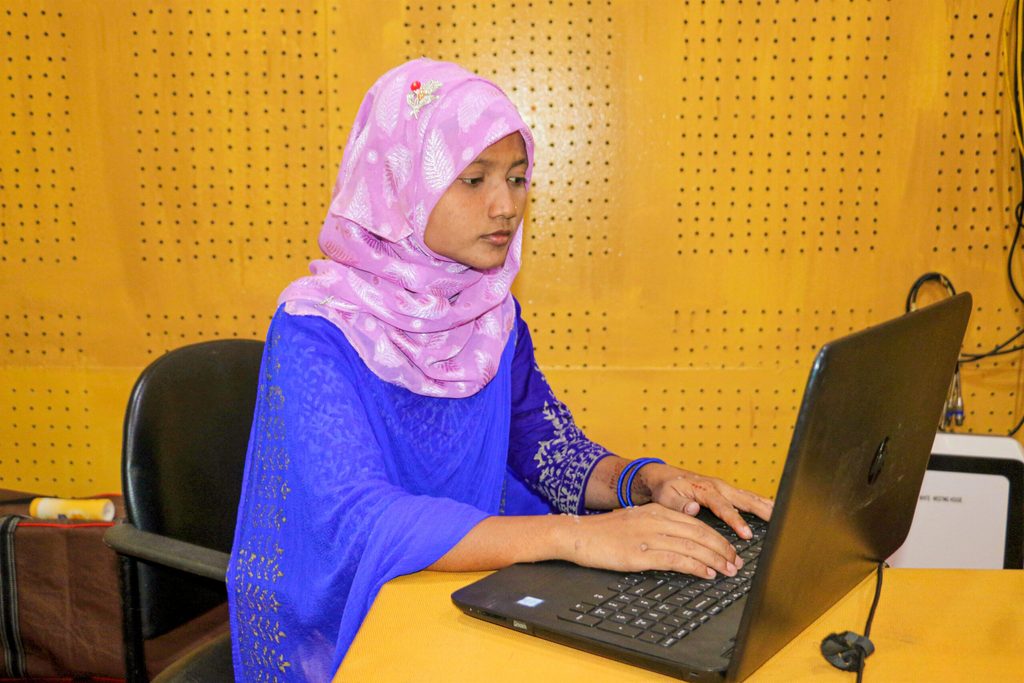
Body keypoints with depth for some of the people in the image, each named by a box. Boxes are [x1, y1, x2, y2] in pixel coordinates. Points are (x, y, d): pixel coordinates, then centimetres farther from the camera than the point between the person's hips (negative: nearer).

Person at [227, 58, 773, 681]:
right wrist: (574, 536, -36)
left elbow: (543, 445, 6)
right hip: (338, 629, -5)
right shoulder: (317, 331, -18)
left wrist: (644, 481, -14)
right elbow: (357, 520, -28)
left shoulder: (494, 314, 0)